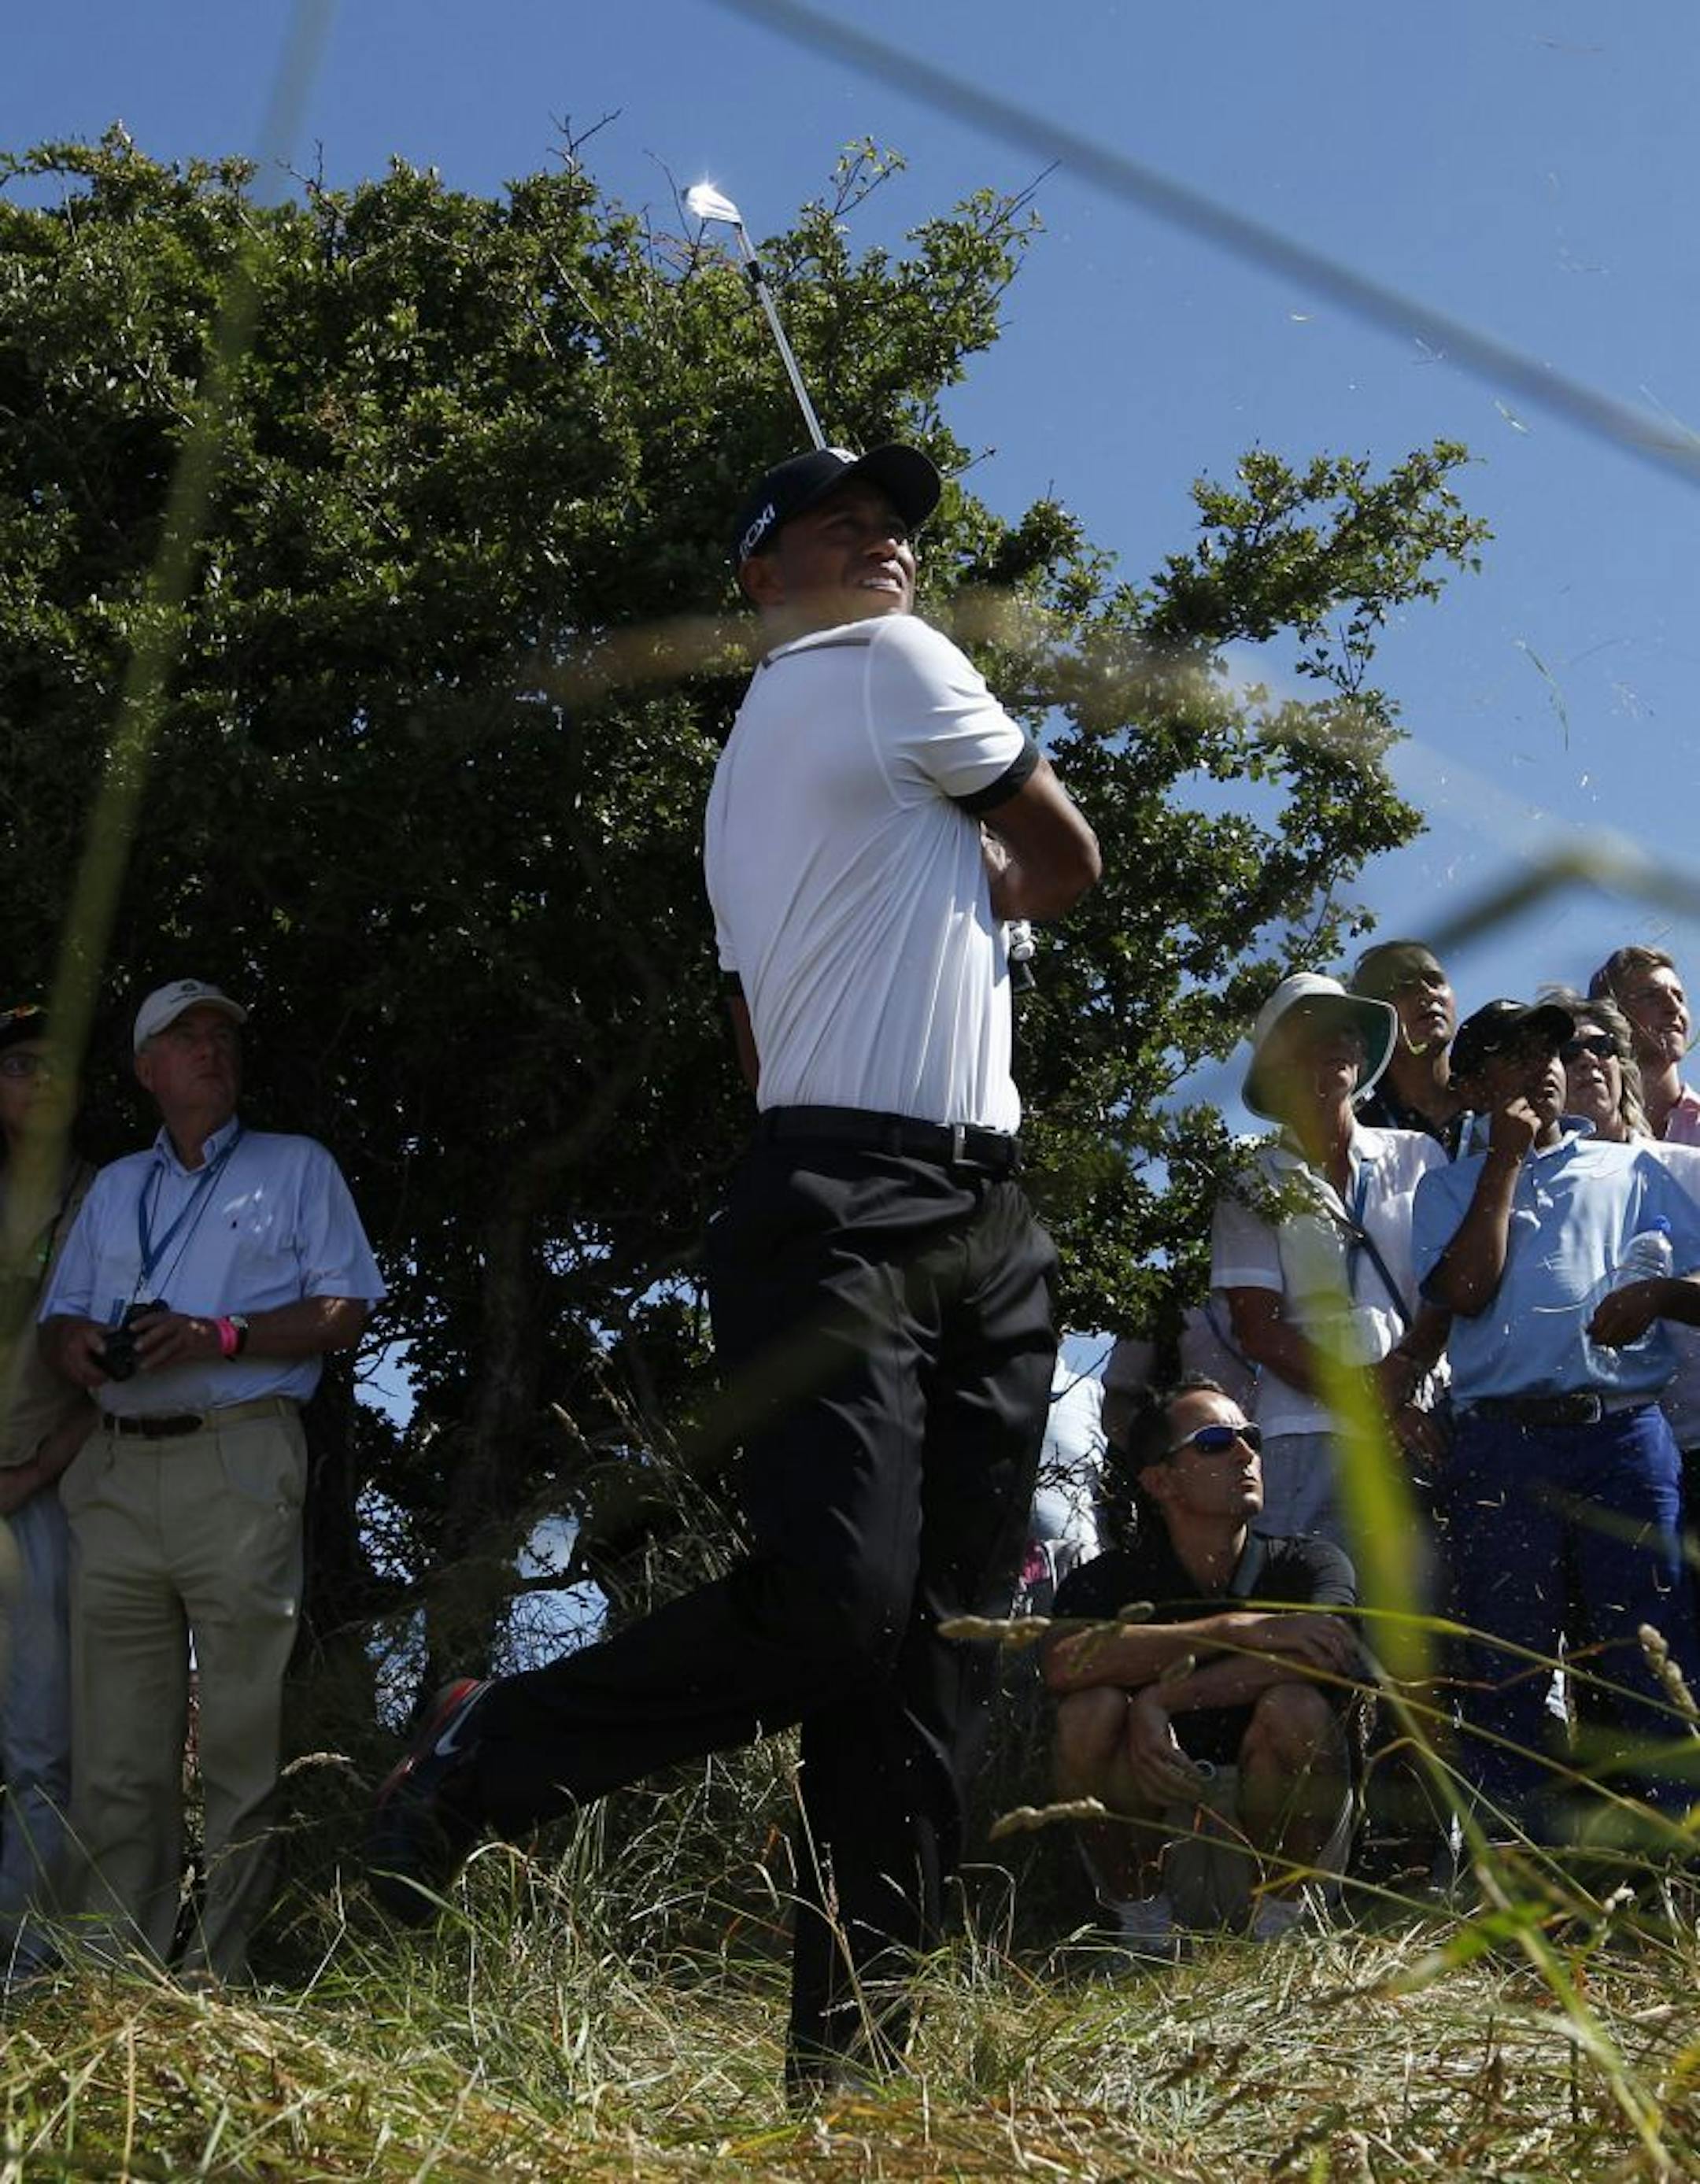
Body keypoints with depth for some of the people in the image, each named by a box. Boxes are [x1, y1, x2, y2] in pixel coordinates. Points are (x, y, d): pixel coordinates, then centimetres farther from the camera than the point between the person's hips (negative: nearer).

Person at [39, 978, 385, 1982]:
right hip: (118, 1473, 4)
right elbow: (60, 1312, 22)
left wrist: (221, 1336, -12)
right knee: (117, 1745, 0)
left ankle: (221, 1972, -5)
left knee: (243, 1736, -7)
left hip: (238, 1461, -4)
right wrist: (74, 1341, -2)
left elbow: (346, 1312, 3)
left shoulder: (296, 1167, 13)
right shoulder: (114, 1187, 25)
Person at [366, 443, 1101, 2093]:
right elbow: (1067, 862, 9)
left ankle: (849, 2043, -2)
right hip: (839, 1213, -10)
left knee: (936, 1649, 0)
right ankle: (473, 1765, -2)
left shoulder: (741, 771, 27)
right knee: (835, 1602, -21)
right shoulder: (897, 663, 3)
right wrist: (985, 886, 27)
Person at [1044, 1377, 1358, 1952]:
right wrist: (1239, 1628, -31)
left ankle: (1277, 1915, -8)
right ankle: (1141, 1918, -8)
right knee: (1092, 1708, -24)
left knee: (1295, 1707, -27)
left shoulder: (1307, 1564, -3)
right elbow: (1064, 1663, -28)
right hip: (1153, 1849, 0)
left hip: (1277, 1843, 0)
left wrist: (1162, 1697, -28)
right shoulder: (1108, 1582, -4)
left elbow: (1324, 1652, -26)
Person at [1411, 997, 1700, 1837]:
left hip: (1627, 1431, 0)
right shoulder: (1450, 1185, 17)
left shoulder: (1629, 1168, 18)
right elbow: (1465, 1290, -2)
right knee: (1506, 1664, 1)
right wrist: (1506, 1159, 2)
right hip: (1504, 1443, 0)